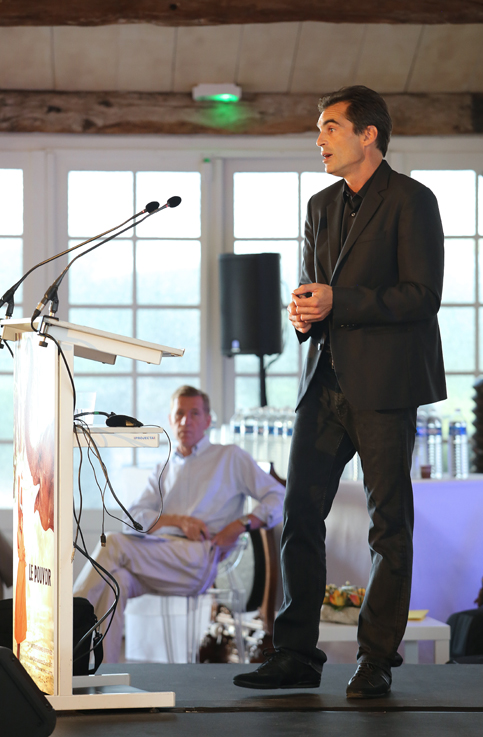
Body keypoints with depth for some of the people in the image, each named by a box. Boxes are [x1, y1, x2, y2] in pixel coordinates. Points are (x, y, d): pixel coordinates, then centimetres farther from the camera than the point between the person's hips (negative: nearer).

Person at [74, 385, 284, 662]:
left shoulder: (230, 458, 19)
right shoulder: (163, 471, 32)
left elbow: (279, 497, 10)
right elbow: (134, 517, 15)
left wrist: (241, 525, -7)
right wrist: (178, 520, -4)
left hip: (201, 559, -4)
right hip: (159, 560, 4)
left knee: (114, 543, -29)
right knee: (116, 579, -33)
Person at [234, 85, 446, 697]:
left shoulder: (411, 201, -5)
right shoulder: (321, 206, 18)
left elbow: (423, 295, -12)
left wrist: (338, 302, -17)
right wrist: (304, 312, 0)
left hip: (384, 383, -7)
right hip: (326, 381, 7)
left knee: (389, 524, 0)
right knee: (300, 515, 2)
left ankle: (376, 660, 6)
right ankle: (296, 655, 8)